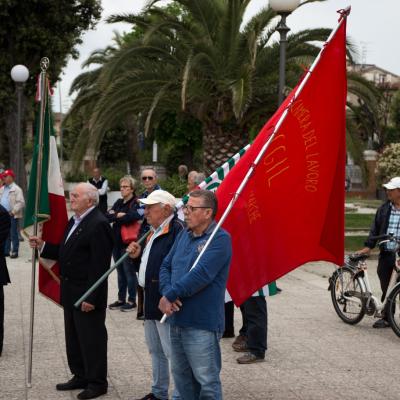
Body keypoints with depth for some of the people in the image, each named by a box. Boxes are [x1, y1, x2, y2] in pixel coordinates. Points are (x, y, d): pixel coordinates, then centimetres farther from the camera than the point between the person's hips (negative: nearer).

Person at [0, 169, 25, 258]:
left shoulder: (16, 189, -7)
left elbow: (21, 203, -12)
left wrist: (13, 212, -17)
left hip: (12, 216, -7)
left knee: (13, 234, -2)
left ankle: (14, 252, 3)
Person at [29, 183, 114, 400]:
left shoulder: (98, 224, -19)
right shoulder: (74, 222, 13)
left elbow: (99, 265, -22)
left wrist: (90, 298, -23)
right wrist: (43, 246, 3)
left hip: (88, 294, -10)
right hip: (71, 293, 10)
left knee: (91, 339, 2)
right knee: (73, 338, 18)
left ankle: (97, 382, 13)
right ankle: (80, 376, 30)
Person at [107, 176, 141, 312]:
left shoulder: (135, 203, -10)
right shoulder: (119, 202, 12)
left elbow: (133, 216, -29)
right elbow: (107, 216, 2)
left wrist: (116, 216, -13)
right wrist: (119, 215, -16)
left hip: (128, 243, -7)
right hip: (117, 243, 7)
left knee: (129, 272, 2)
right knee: (120, 272, 14)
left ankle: (132, 301, 12)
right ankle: (121, 299, 24)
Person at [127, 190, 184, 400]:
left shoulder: (177, 229, -18)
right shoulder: (155, 231, 16)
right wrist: (138, 256, 6)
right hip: (151, 300, 11)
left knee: (172, 351, -5)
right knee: (155, 350, 20)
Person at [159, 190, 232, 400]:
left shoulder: (220, 239, -14)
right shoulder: (184, 234, 13)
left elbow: (200, 275, -23)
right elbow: (166, 266, 10)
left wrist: (170, 295, -15)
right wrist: (167, 292, -10)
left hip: (201, 324, -8)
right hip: (177, 319, 8)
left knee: (207, 382, -1)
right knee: (181, 376, 19)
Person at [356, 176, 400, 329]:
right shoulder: (384, 209, 9)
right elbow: (376, 228, 13)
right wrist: (368, 246, 7)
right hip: (386, 254, 4)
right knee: (386, 288, 10)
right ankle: (387, 317, 20)